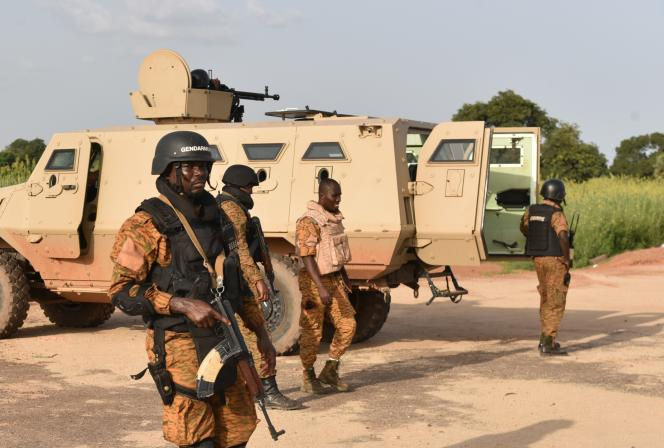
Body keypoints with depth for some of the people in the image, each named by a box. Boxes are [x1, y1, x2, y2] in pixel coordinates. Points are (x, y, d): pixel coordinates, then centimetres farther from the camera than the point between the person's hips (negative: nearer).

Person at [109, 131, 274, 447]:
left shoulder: (214, 217, 11)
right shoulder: (147, 225, -11)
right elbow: (122, 291, -15)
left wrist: (260, 331, 18)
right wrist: (183, 305, -25)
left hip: (223, 343, 7)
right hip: (180, 347, -7)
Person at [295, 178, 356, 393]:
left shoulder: (334, 218, 10)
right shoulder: (309, 222, -18)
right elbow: (307, 258, -23)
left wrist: (344, 277, 25)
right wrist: (321, 288, -29)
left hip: (333, 279, 8)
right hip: (314, 281, -8)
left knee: (347, 325, 6)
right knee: (312, 332, 0)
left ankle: (330, 372, 18)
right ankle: (309, 379, 13)